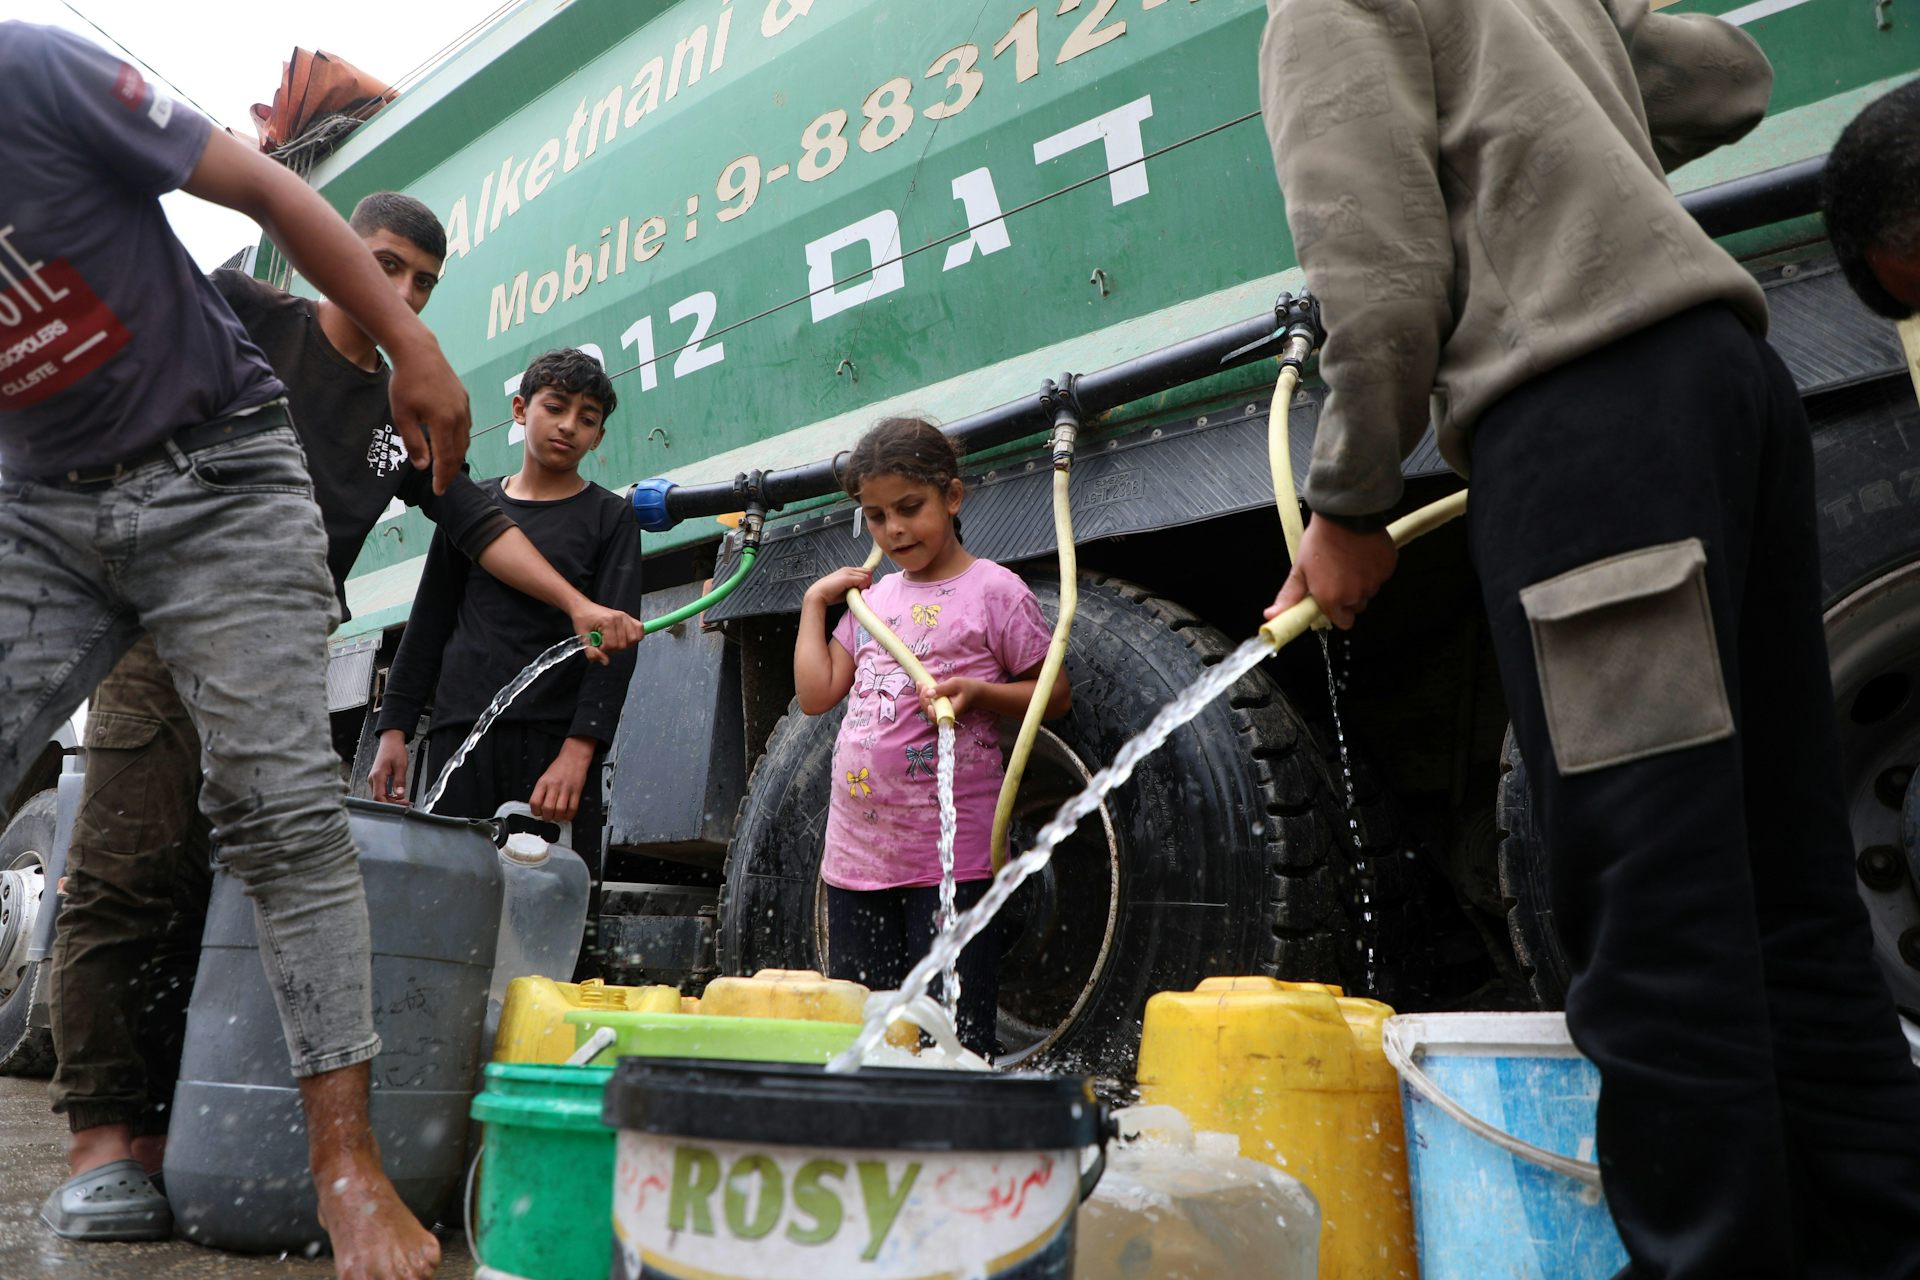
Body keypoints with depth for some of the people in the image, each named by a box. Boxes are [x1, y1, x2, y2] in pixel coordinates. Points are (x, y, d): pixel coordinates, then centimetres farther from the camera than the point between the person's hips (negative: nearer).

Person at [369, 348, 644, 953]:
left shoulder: (609, 517, 7)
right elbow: (429, 624, 18)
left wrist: (578, 750, -16)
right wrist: (395, 727, 9)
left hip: (554, 744, -3)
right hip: (459, 739, 3)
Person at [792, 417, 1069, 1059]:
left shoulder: (994, 591, -5)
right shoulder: (871, 596, 13)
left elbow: (1055, 694, -3)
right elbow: (816, 694, 10)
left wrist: (976, 692, -19)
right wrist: (814, 603, 10)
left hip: (951, 855, -6)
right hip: (857, 852, 7)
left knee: (954, 1027, -1)